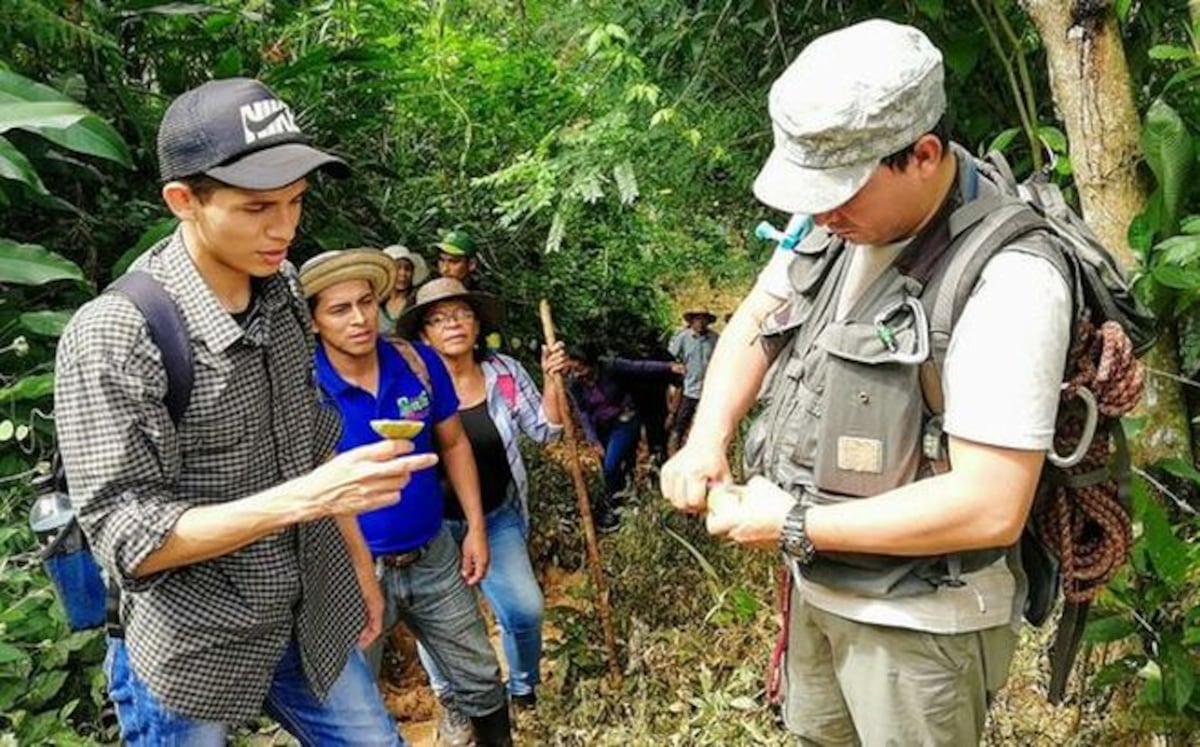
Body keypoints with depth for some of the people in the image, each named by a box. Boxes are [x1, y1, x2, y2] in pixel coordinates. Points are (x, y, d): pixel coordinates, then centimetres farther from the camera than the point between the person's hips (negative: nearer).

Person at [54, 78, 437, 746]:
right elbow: (125, 536, -22)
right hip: (194, 651, -5)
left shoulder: (282, 289, -3)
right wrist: (299, 499, -32)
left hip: (318, 620, 5)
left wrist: (358, 560, 12)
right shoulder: (113, 335, -22)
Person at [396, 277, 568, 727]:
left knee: (526, 609, -8)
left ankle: (523, 689, 23)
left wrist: (551, 379, -13)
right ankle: (448, 695, 40)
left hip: (497, 518, 2)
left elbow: (544, 432, 1)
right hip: (435, 525, -2)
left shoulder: (505, 373, -4)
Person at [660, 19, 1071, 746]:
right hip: (816, 584, 7)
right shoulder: (841, 216, -3)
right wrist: (706, 442, -7)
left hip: (920, 619, -7)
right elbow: (753, 321, 10)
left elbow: (991, 508, -28)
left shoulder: (1009, 278, -26)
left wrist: (796, 526, -21)